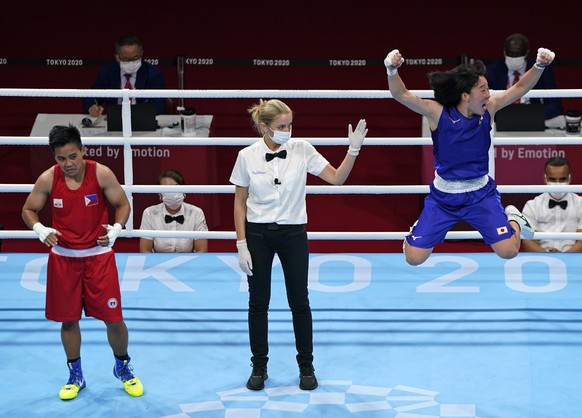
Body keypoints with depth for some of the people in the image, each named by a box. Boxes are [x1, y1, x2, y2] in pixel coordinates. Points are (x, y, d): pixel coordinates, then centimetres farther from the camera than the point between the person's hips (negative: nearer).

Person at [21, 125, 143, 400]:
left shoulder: (101, 174, -14)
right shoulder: (48, 179, -10)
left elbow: (122, 204, -2)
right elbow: (28, 210, 3)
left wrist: (116, 228, -21)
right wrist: (39, 229, -18)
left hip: (98, 254, -1)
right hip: (63, 256, 1)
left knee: (113, 318, 0)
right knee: (68, 319, 8)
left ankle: (123, 368, 25)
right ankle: (75, 376, 27)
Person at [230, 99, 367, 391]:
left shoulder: (302, 150, -7)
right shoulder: (247, 156, -7)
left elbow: (336, 178, -8)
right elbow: (240, 202, -1)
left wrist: (353, 150, -22)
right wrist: (241, 245, -5)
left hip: (293, 234, 0)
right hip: (258, 234, 0)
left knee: (299, 302, 4)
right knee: (258, 302, 6)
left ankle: (306, 367, 17)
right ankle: (259, 367, 19)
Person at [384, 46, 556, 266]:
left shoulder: (488, 110, -7)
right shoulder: (438, 113, -17)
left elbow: (520, 88, -4)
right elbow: (401, 95, -25)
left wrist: (539, 66, -20)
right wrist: (392, 71, -43)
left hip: (480, 194, 2)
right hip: (443, 196, -1)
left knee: (508, 251, -7)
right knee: (414, 258, -5)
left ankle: (513, 218, 27)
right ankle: (419, 228, 30)